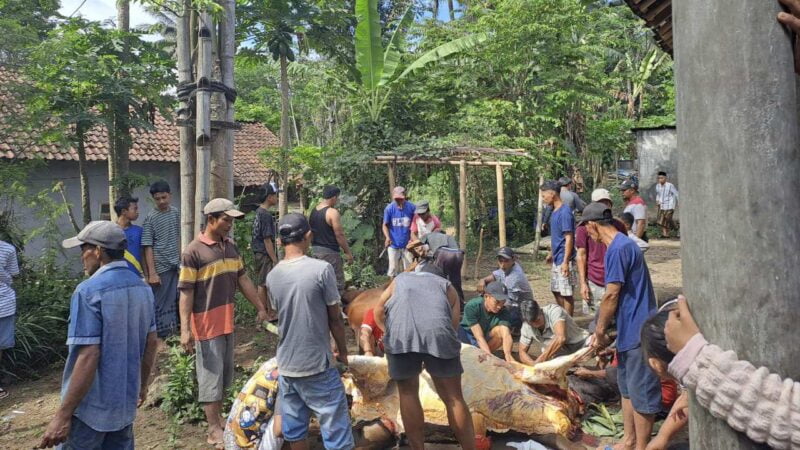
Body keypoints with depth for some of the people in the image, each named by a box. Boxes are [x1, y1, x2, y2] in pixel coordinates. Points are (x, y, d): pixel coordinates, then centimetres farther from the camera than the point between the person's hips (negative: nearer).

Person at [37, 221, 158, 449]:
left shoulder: (89, 291, -19)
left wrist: (62, 415, -18)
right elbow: (152, 342, 10)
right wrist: (142, 385, 22)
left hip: (91, 406, -6)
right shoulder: (142, 288, 3)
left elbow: (88, 357, -24)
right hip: (125, 401, 7)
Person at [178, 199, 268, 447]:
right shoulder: (193, 251, -15)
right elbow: (186, 292, -16)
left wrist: (260, 307, 13)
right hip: (206, 325, -7)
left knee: (225, 375, 17)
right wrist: (185, 329, -19)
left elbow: (243, 279, 13)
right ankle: (214, 431, 13)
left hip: (228, 322, 7)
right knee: (211, 377, 2)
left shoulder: (231, 247, 6)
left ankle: (219, 419, 32)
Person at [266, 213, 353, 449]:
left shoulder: (272, 276, 0)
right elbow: (335, 319, -8)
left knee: (294, 430, 17)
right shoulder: (321, 269, -15)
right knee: (336, 430, 5)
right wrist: (343, 351, 7)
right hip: (318, 365, -5)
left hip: (286, 366, 6)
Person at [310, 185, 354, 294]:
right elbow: (339, 235, -16)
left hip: (315, 249, 8)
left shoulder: (313, 211, 8)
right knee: (337, 283, -1)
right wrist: (348, 252, -9)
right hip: (329, 252, -8)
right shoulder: (333, 212, -16)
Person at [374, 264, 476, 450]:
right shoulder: (447, 286, 32)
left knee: (408, 394, 15)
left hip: (400, 334, 0)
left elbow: (378, 311, 34)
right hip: (439, 332, 0)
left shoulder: (400, 279, 35)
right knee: (453, 397, 10)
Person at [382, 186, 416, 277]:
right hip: (393, 244, -1)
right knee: (393, 269, 7)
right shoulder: (389, 208, -12)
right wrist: (387, 237, -20)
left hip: (407, 244, 1)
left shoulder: (411, 207, -11)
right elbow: (385, 225, -5)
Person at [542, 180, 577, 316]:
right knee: (556, 290, 17)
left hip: (563, 260, -10)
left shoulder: (565, 212, -18)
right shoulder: (555, 211, 10)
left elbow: (569, 238, -20)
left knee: (566, 293, 0)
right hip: (556, 259, 10)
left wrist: (565, 262, -23)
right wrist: (551, 253, 25)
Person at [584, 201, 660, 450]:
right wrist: (603, 328, 15)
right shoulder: (622, 245, 11)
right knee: (627, 388, 19)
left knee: (641, 392, 3)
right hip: (630, 329, 10)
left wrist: (600, 331, -11)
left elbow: (611, 295, -21)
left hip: (638, 331, -10)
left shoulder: (617, 249, -20)